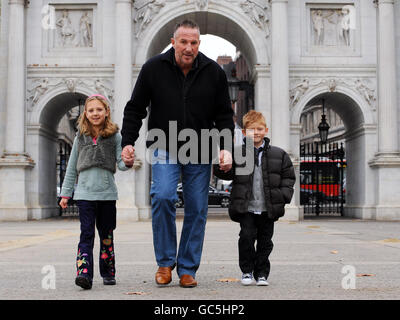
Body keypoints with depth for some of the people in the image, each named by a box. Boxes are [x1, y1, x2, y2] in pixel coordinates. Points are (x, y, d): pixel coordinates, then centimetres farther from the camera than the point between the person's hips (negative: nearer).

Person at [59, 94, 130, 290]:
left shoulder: (114, 136, 4)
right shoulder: (80, 138, 7)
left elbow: (120, 164, 1)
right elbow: (72, 168, 11)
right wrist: (65, 193, 10)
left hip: (107, 193, 0)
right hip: (85, 193, 0)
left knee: (106, 235, 10)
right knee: (86, 234, -9)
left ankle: (108, 273, 21)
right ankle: (84, 273, -15)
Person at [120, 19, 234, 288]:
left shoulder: (214, 72, 0)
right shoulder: (153, 68, -2)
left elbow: (224, 114, 6)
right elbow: (135, 108, 5)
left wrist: (226, 147, -6)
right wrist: (128, 142, -4)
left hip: (200, 154, 2)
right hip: (165, 149, -1)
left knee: (197, 209, 2)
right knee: (162, 197, -21)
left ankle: (188, 269, 15)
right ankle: (165, 261, -4)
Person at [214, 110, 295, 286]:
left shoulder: (278, 154, 6)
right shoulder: (238, 153, 0)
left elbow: (288, 176, 10)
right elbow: (224, 173, -3)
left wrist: (283, 196, -2)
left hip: (268, 209, 2)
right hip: (246, 207, -2)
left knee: (265, 241, 7)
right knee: (246, 236, -9)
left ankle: (261, 273, 21)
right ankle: (247, 271, 10)